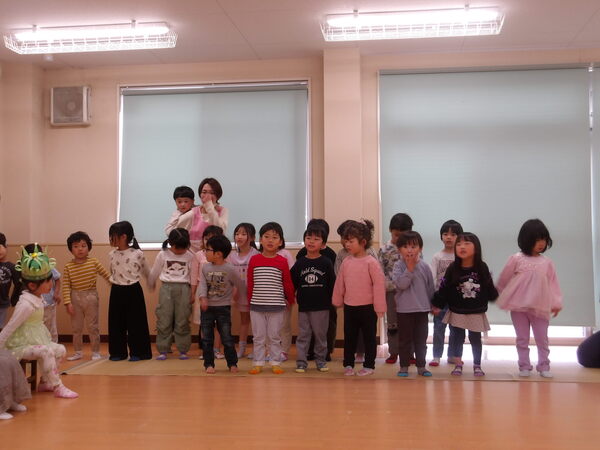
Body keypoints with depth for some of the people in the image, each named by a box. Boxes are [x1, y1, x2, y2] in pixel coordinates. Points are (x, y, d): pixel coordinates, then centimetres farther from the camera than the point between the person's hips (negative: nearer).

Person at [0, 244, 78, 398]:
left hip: (34, 341, 9)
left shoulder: (37, 299, 4)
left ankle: (44, 382, 11)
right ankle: (58, 388, -21)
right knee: (46, 351, -28)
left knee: (60, 350, 1)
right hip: (19, 346, -9)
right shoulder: (26, 304, -24)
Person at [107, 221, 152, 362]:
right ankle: (118, 352, 20)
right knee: (116, 323, 8)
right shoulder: (112, 255, 2)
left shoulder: (138, 254, -10)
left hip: (133, 291, -4)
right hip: (117, 291, 4)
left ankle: (137, 352, 13)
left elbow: (146, 273, 4)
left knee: (135, 322, 2)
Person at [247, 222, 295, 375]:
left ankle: (275, 362, 18)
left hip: (277, 306, -1)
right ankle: (258, 362, 17)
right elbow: (250, 283, 7)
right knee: (258, 336, 9)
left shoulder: (282, 262, -3)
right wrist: (250, 300, 11)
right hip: (257, 305, 1)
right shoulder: (254, 260, 0)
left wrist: (290, 300, 13)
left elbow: (288, 283, 5)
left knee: (275, 336, 8)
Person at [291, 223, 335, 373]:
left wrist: (333, 300, 0)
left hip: (322, 306, -1)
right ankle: (301, 362, 11)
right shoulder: (300, 263, 2)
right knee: (303, 335, 5)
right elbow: (292, 283, 5)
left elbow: (332, 283, 0)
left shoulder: (326, 262, -2)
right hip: (303, 306, 1)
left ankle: (321, 360, 23)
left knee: (321, 335, 10)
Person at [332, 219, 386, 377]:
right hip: (349, 307, 5)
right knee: (349, 337, 13)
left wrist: (379, 307, -13)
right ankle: (348, 364, 25)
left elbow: (379, 284, -13)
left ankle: (369, 365, 19)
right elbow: (340, 283, 11)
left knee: (369, 337, 8)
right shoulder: (346, 261, 2)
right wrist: (337, 301, 16)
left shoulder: (371, 262, -14)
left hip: (367, 307, -5)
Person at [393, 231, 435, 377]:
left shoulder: (424, 266, 0)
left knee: (421, 339, 10)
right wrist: (410, 268, -23)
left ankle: (421, 366, 21)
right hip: (404, 309, -2)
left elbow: (430, 287, 9)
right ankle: (404, 366, 17)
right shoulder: (398, 265, -7)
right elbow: (401, 284, -21)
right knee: (404, 339, 7)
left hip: (422, 309, 2)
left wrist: (432, 304, 14)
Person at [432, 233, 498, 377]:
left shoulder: (482, 267, -8)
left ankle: (477, 365, 24)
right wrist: (438, 305, -5)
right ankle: (458, 364, 19)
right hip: (457, 312, 0)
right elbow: (443, 288, -7)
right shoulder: (452, 269, -11)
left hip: (477, 313, 1)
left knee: (475, 339, 11)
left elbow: (489, 288, 4)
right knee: (457, 338, 5)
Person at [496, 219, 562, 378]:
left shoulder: (547, 263, 2)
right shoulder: (516, 259, -6)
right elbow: (504, 279, 4)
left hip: (540, 308, 2)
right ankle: (524, 366, 17)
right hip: (518, 307, -1)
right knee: (522, 339, 8)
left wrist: (556, 303, -2)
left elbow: (553, 283, 3)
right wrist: (500, 297, 12)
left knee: (542, 339, 9)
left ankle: (543, 366, 20)